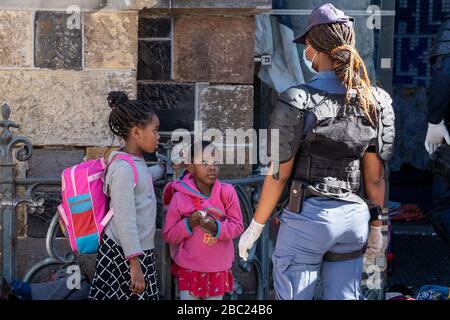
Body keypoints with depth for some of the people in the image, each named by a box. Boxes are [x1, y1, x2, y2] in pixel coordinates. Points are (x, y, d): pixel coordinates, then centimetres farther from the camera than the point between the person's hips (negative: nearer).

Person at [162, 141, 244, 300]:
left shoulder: (227, 192, -8)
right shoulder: (179, 197, -10)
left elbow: (238, 226, -5)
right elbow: (168, 235, -4)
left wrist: (216, 227, -22)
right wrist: (188, 224, -21)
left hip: (218, 268, 1)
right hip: (189, 268, -1)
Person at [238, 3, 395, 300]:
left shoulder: (298, 101, -11)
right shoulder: (374, 101, 1)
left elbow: (279, 174, -8)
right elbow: (375, 176, 4)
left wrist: (254, 228, 2)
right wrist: (376, 226, 16)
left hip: (308, 218, -4)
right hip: (354, 219, 4)